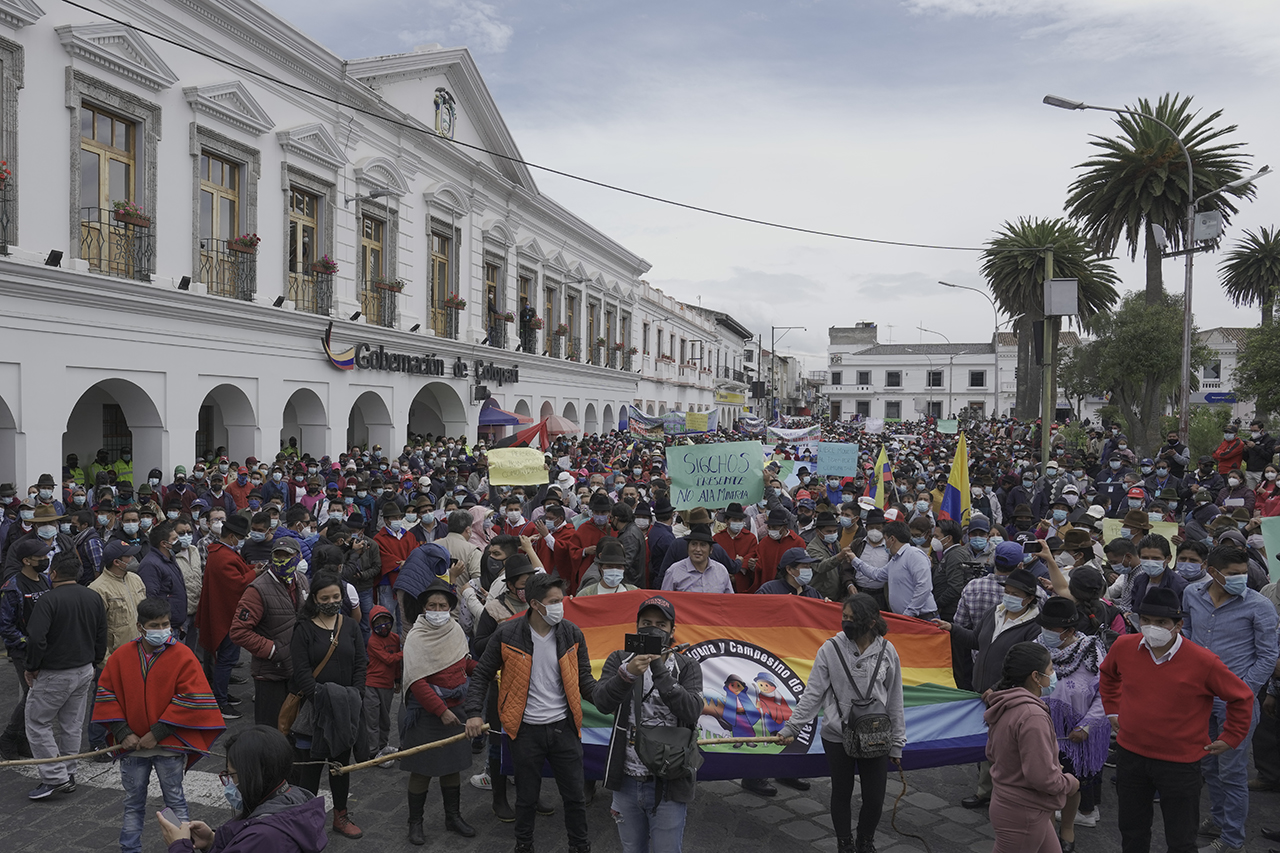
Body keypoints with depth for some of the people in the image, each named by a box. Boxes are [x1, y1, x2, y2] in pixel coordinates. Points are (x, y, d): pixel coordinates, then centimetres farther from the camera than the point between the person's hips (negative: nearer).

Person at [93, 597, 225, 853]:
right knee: (133, 803, 17)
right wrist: (122, 733, -6)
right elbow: (105, 694, 3)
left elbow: (190, 699, -14)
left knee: (175, 801, 8)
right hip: (132, 745, 3)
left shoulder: (183, 656, -11)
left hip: (169, 745, -3)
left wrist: (157, 733, -15)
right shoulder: (121, 656, -1)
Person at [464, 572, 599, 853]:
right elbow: (482, 675, 1)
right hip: (525, 730, -2)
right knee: (526, 798, 13)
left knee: (575, 796, 10)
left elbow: (584, 679, 4)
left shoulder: (572, 634, -3)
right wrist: (474, 713, -10)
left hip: (564, 727, 2)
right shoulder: (507, 635, -10)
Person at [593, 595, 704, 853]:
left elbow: (692, 712, -19)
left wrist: (660, 671, -25)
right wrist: (628, 673, -31)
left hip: (668, 783, -2)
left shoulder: (687, 667, -3)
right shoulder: (619, 660, 2)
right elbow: (603, 703, -15)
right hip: (626, 781, 3)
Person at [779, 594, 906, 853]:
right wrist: (791, 728, -11)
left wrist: (897, 743, 8)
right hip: (837, 737, -1)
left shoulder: (887, 651, -4)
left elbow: (894, 700, 4)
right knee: (841, 794, 13)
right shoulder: (831, 649, -9)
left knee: (875, 799, 5)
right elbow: (813, 693, -5)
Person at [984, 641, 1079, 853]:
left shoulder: (1004, 707, 2)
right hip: (1023, 814, -9)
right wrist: (1070, 782, -7)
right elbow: (1042, 777, -28)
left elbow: (992, 753, 13)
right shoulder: (1032, 716, -28)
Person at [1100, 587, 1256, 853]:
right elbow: (1108, 674, 15)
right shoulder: (1124, 647, -9)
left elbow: (1241, 698, -3)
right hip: (1130, 754, 3)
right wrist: (1112, 709, 13)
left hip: (1180, 762, -3)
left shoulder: (1203, 662, -19)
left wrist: (1230, 737, -1)